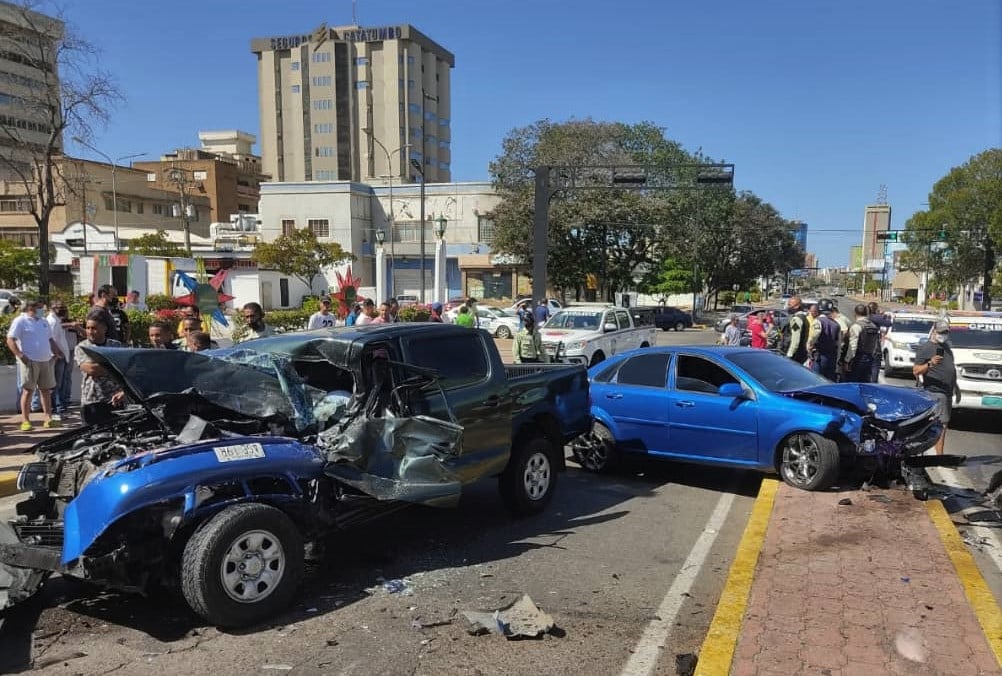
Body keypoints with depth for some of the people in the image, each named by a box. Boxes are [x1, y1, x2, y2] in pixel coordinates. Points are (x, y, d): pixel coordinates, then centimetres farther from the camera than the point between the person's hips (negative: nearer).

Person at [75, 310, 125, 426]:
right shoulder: (81, 348, 4)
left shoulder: (116, 346, 8)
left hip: (115, 402, 1)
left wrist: (123, 392, -12)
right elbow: (91, 369, -13)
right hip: (91, 402, -1)